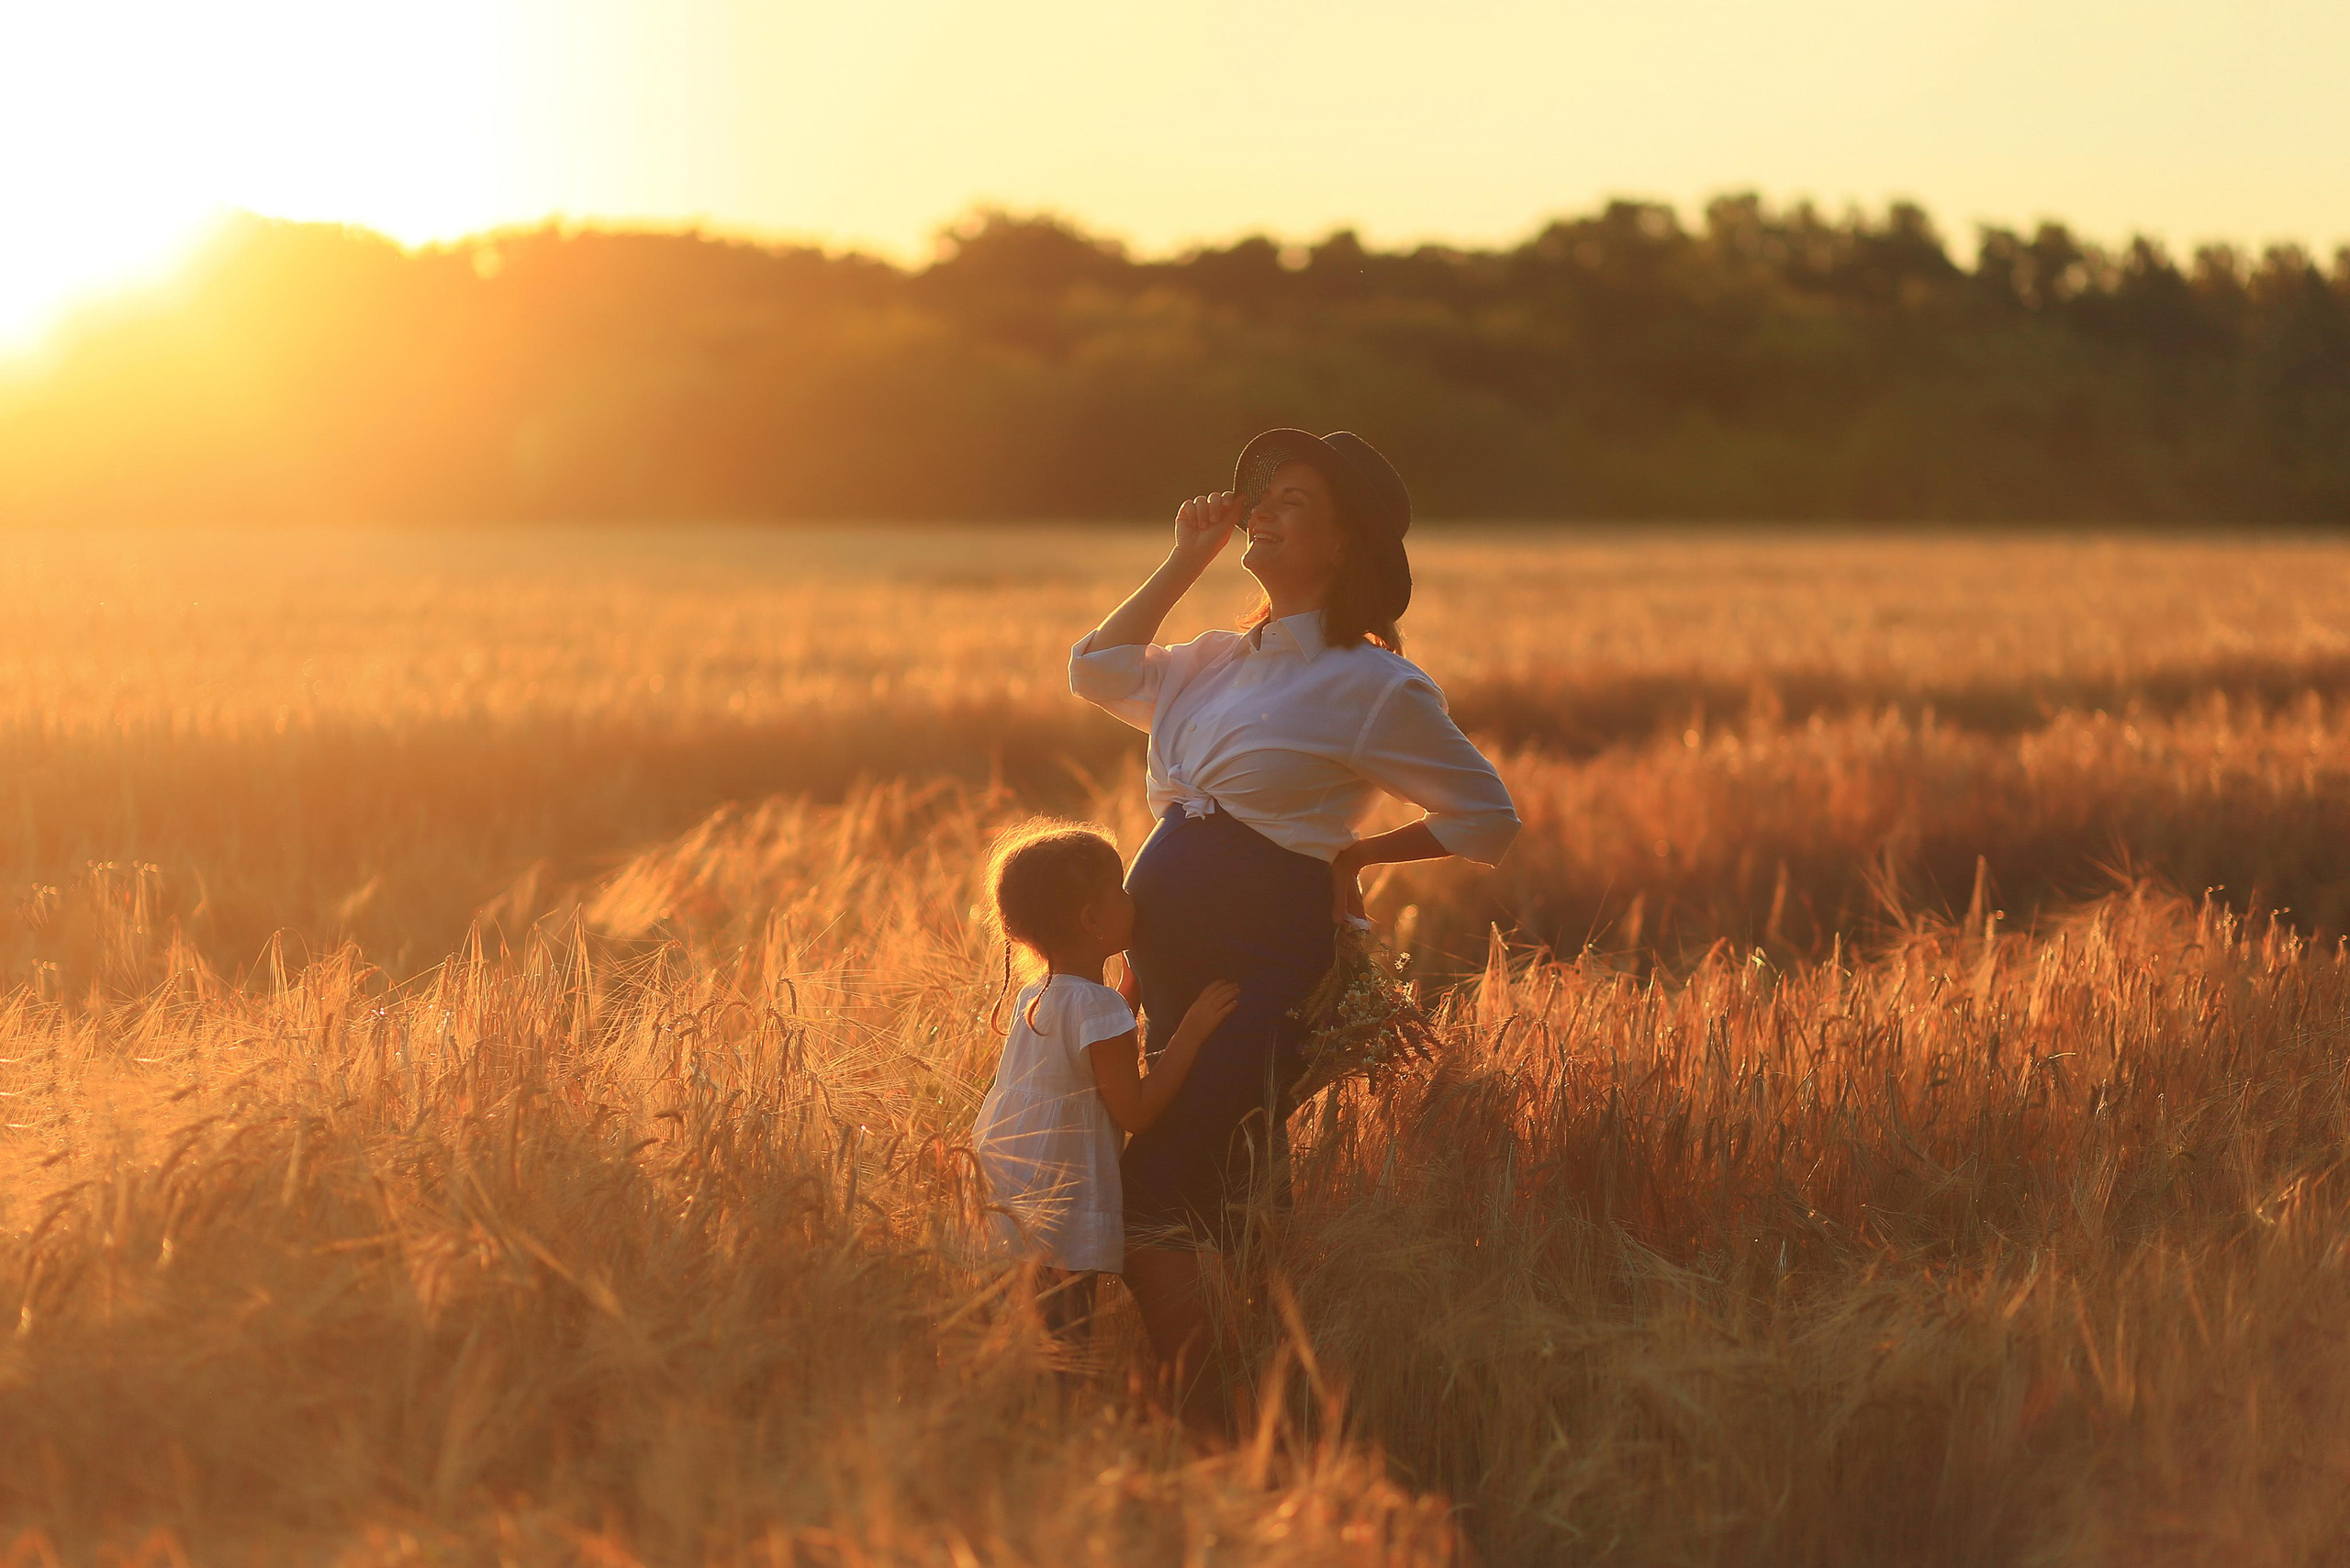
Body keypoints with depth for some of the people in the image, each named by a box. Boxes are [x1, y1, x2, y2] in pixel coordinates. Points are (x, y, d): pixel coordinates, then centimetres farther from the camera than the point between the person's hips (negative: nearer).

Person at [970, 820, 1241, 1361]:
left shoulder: (1032, 997, 10)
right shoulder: (1098, 1007, -17)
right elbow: (1135, 1111, -14)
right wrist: (1191, 1030, -10)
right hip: (1062, 1224, -9)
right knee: (1066, 1344, -5)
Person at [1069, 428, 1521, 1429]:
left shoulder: (1374, 686, -5)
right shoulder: (1218, 664, 15)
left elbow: (1488, 819, 0)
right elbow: (1098, 670, 25)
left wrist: (1350, 857, -4)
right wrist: (1187, 558, 20)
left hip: (1263, 964, -7)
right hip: (1169, 958, 7)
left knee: (1153, 1197, -17)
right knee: (1232, 1192, 11)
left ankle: (1199, 1426, -11)